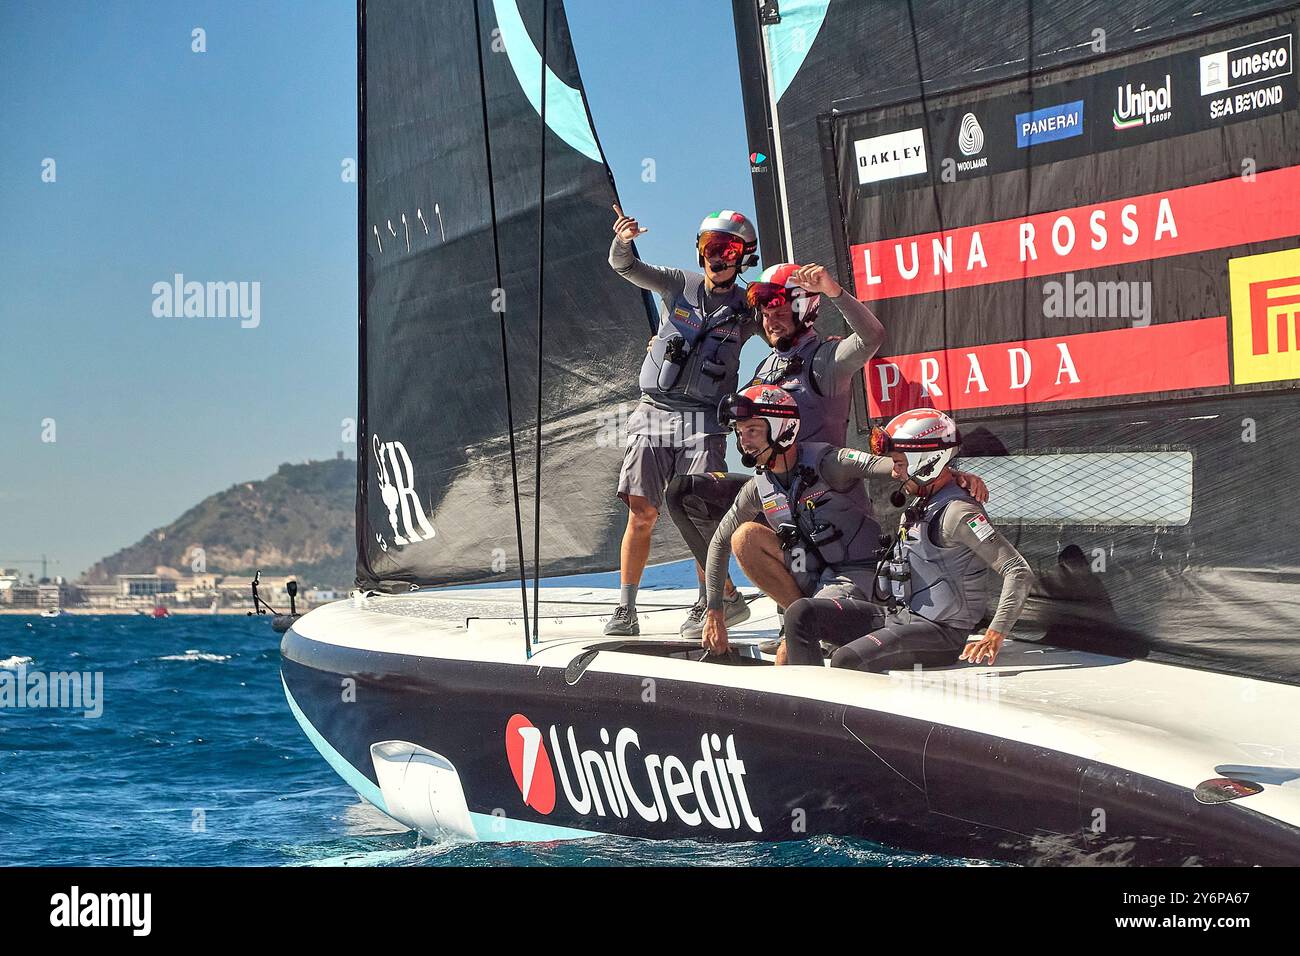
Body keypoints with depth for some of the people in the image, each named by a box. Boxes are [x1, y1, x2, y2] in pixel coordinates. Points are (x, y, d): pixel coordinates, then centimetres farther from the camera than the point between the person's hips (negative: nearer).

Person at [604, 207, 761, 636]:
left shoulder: (746, 310, 5)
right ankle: (625, 611, 6)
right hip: (653, 412, 2)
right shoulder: (679, 285, 6)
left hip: (702, 422, -1)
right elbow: (625, 267, -2)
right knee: (641, 513, -1)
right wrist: (623, 241, -23)